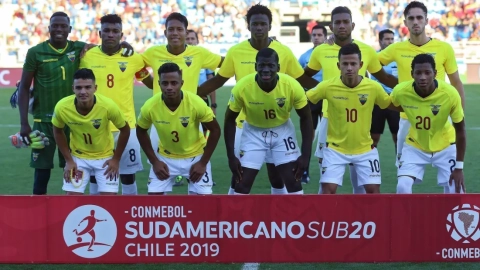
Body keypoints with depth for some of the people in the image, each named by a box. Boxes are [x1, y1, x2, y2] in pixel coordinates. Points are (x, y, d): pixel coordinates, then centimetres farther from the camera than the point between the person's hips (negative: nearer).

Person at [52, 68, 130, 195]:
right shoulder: (62, 107, -23)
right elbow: (58, 132, -2)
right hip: (78, 157, 1)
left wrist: (116, 159, -8)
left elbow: (125, 130, -9)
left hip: (105, 157, -1)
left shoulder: (108, 106, -28)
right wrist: (68, 160, -4)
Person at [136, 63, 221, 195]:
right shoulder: (150, 106, -23)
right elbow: (141, 131, -3)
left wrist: (203, 162, -14)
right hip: (165, 157, 1)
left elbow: (215, 130, -13)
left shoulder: (196, 103, -28)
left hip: (195, 156, -1)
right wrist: (154, 161, -7)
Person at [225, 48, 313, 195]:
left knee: (293, 181, -5)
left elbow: (305, 118, -11)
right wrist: (231, 156, -14)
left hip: (283, 131, 0)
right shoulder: (242, 87, -27)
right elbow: (230, 120, -11)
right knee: (242, 184, -4)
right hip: (253, 132, 0)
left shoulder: (292, 86, -26)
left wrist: (305, 155, -14)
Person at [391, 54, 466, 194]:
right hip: (415, 146, 1)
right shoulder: (400, 92, -27)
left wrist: (459, 168, -15)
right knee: (403, 187, -15)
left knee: (455, 191, -8)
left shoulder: (450, 94, -29)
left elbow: (460, 131, -17)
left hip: (445, 146, -1)